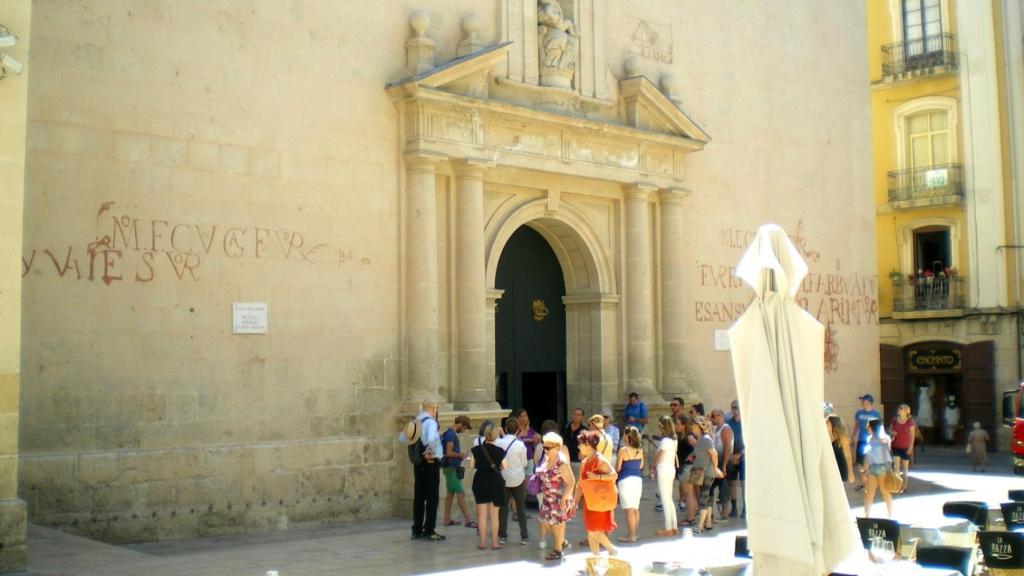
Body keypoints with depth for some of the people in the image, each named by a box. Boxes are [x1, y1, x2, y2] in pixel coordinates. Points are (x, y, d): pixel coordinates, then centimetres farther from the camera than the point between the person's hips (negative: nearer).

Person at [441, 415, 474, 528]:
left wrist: (461, 455, 10)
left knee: (450, 493, 13)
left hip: (452, 468, 10)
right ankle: (468, 520, -8)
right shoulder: (451, 434, -17)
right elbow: (449, 453, -23)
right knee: (461, 494, -9)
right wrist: (461, 455, -10)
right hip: (451, 468, -10)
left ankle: (447, 520, 19)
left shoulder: (451, 433, 13)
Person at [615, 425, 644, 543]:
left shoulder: (623, 450, -13)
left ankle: (631, 536, -1)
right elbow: (641, 466, 11)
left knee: (629, 510, -4)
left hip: (626, 480, -6)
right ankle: (634, 533, 22)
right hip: (638, 479, 6)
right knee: (636, 508, 14)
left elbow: (617, 468, -8)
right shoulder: (640, 450, 3)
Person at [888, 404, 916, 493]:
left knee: (905, 468, 9)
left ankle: (904, 487, 21)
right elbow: (890, 429, 13)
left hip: (906, 448, -2)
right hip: (896, 447, 2)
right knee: (896, 466, -6)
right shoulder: (894, 420, 0)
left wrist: (910, 447, -12)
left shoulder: (910, 421, -9)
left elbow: (912, 435, -7)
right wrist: (891, 432, -11)